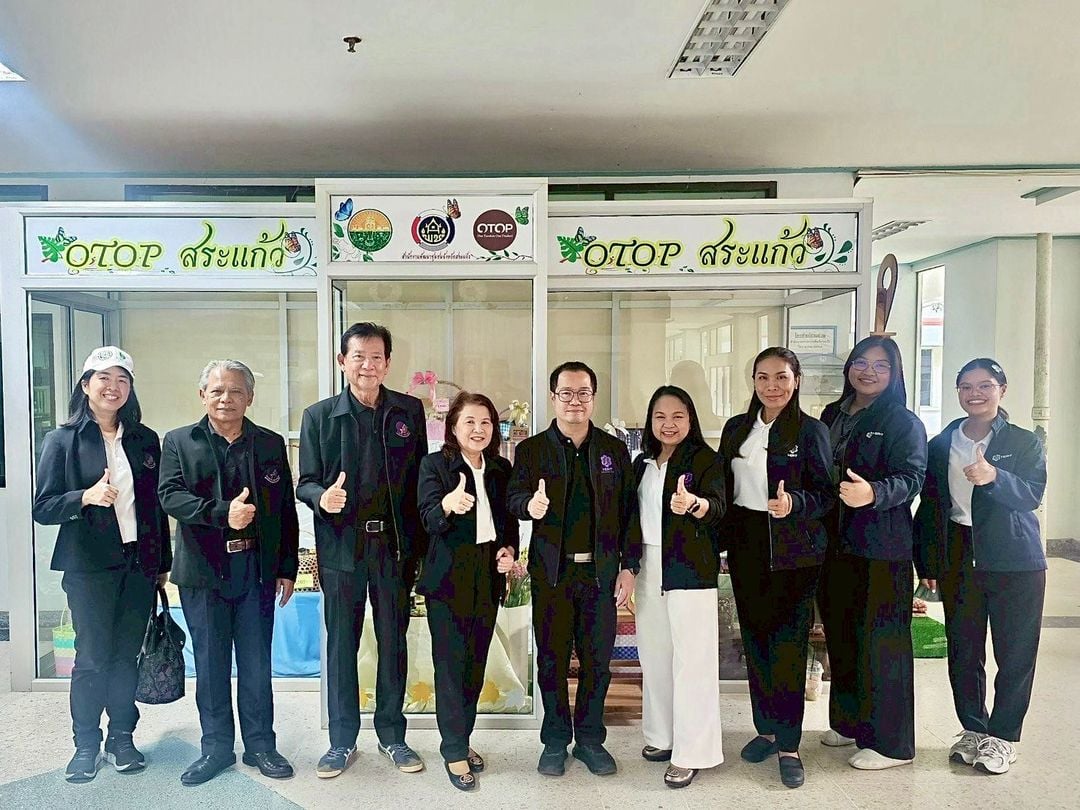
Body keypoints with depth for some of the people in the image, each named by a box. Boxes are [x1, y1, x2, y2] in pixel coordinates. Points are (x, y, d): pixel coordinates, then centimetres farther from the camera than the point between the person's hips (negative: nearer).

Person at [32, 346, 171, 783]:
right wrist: (87, 496, -23)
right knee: (92, 658, 5)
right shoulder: (63, 440, -3)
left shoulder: (145, 440, 6)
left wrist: (162, 564, 10)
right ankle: (86, 745, 23)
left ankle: (121, 738, 26)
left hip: (139, 564, 3)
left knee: (128, 655, 10)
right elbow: (42, 508, -4)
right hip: (90, 567, -3)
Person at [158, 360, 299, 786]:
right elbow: (170, 495, -11)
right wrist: (222, 513, -26)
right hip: (203, 571, 0)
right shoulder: (179, 442, 3)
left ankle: (260, 744, 23)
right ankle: (216, 747, 26)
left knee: (256, 662, 9)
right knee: (210, 663, 11)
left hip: (257, 570, 1)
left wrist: (287, 568, 3)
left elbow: (286, 509, 5)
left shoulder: (271, 444, 5)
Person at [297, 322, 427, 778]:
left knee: (393, 642, 11)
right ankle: (342, 741, 26)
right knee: (341, 644, 10)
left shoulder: (410, 411, 4)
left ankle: (392, 736, 28)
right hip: (341, 547, 0)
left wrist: (420, 544, -4)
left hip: (395, 546, 1)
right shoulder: (319, 416, 2)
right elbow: (305, 483, 3)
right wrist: (322, 497, -21)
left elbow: (420, 478, 2)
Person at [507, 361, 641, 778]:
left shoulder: (614, 449, 8)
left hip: (601, 571, 1)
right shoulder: (531, 449, 4)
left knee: (597, 659, 8)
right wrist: (530, 505, -31)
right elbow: (514, 498, -7)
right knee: (552, 659, 7)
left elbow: (629, 511, 7)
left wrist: (629, 567, 1)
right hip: (552, 571, -1)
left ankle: (590, 739, 26)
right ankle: (555, 741, 24)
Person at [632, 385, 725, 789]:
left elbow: (717, 506, -21)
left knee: (691, 658, -3)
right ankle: (662, 734, 27)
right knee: (654, 654, 13)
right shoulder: (642, 463, 11)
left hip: (690, 569, -6)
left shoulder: (705, 459, -6)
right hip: (648, 566, 6)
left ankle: (691, 751, 6)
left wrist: (694, 504, -42)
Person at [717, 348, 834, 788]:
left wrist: (794, 503, -27)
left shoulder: (811, 430, -5)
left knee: (788, 645, 0)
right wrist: (722, 539, 7)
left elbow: (825, 493, -8)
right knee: (755, 638, 11)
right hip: (746, 545, 4)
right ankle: (766, 728, 27)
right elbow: (723, 486, 11)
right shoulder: (737, 428, 8)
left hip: (793, 550, -4)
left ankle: (788, 744, 12)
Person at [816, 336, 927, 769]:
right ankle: (849, 721, 33)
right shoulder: (832, 415, 12)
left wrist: (873, 493, -37)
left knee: (881, 640, 0)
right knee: (840, 634, 15)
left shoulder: (903, 423, -5)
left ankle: (890, 742, 15)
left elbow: (911, 478, -17)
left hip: (882, 546, -6)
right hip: (834, 542, 6)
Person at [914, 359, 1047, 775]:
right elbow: (929, 504, 9)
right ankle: (973, 729, 25)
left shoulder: (1024, 443, 1)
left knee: (1015, 654, 4)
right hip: (958, 558, 3)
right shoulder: (941, 444, 8)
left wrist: (994, 477, -33)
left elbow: (1033, 495, -13)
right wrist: (927, 563, 6)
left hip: (1014, 563, -2)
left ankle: (1002, 737, 18)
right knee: (963, 651, 9)